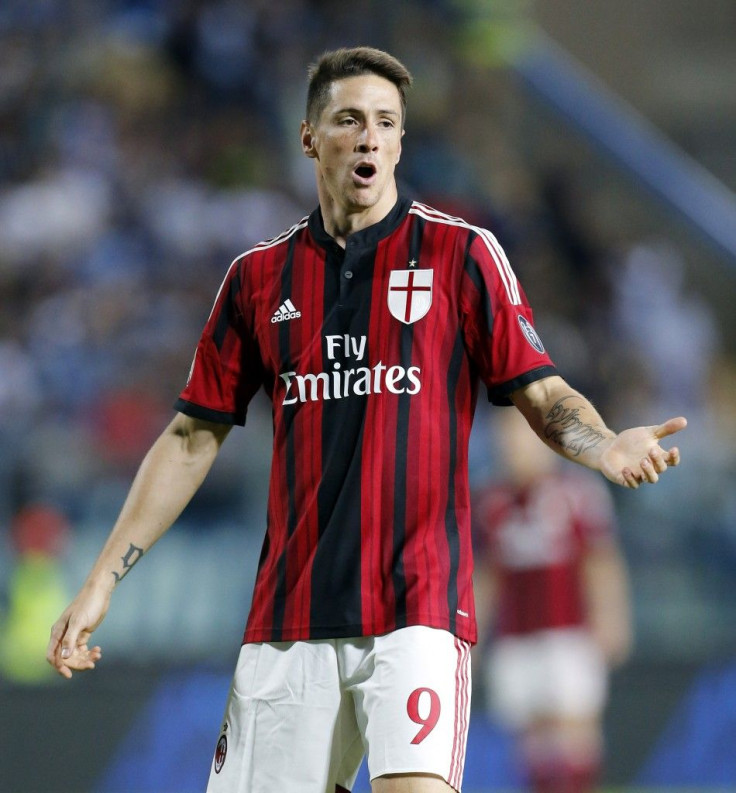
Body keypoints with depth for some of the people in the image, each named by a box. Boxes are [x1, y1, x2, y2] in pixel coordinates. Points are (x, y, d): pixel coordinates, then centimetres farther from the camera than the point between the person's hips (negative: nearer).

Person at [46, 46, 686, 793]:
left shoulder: (461, 253, 3)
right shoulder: (258, 276, 11)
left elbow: (542, 395, 2)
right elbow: (193, 437, 14)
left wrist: (608, 445, -20)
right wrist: (102, 579, 10)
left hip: (418, 607, -3)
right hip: (287, 613, 3)